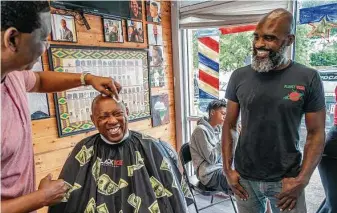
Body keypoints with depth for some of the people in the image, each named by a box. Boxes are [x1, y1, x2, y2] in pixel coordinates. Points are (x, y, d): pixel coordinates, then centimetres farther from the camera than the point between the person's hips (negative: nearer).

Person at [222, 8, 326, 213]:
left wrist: (302, 180, -11)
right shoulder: (239, 76, -3)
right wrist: (228, 169, -2)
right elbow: (229, 125, 2)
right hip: (244, 178, 2)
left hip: (286, 180, -1)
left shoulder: (308, 79, -7)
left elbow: (316, 133, -4)